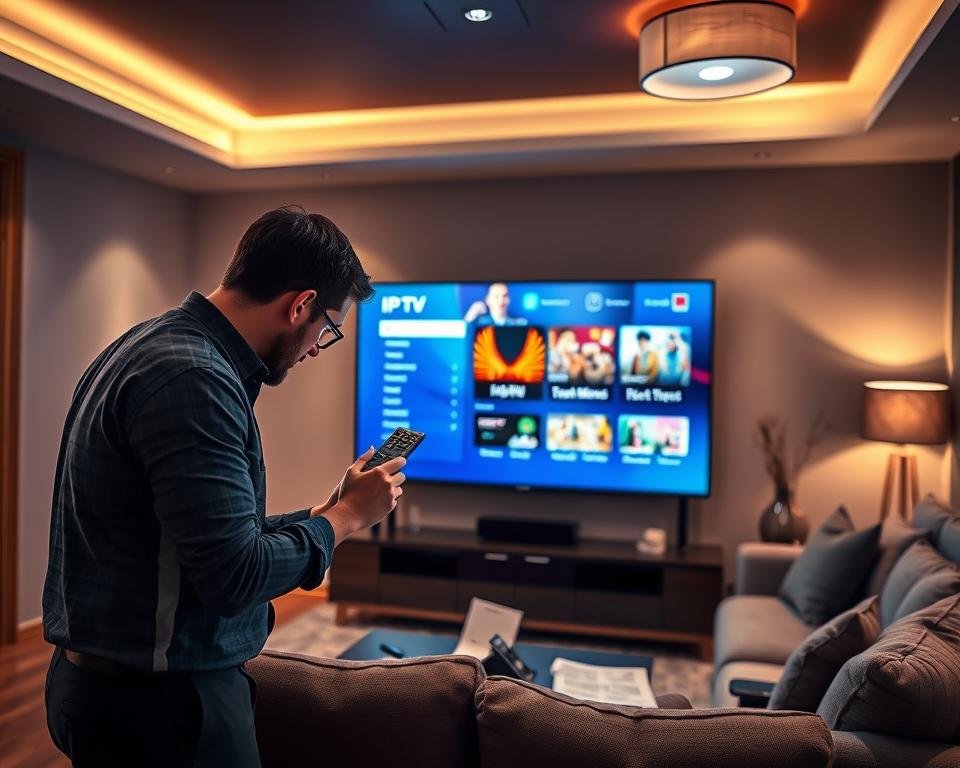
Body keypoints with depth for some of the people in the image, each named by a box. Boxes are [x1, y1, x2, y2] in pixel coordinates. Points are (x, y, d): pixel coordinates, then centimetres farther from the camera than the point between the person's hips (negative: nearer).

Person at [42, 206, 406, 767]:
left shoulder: (161, 343, 6)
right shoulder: (192, 377, -25)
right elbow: (234, 577, -27)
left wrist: (323, 515, 11)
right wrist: (344, 516, -12)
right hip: (158, 700, -9)